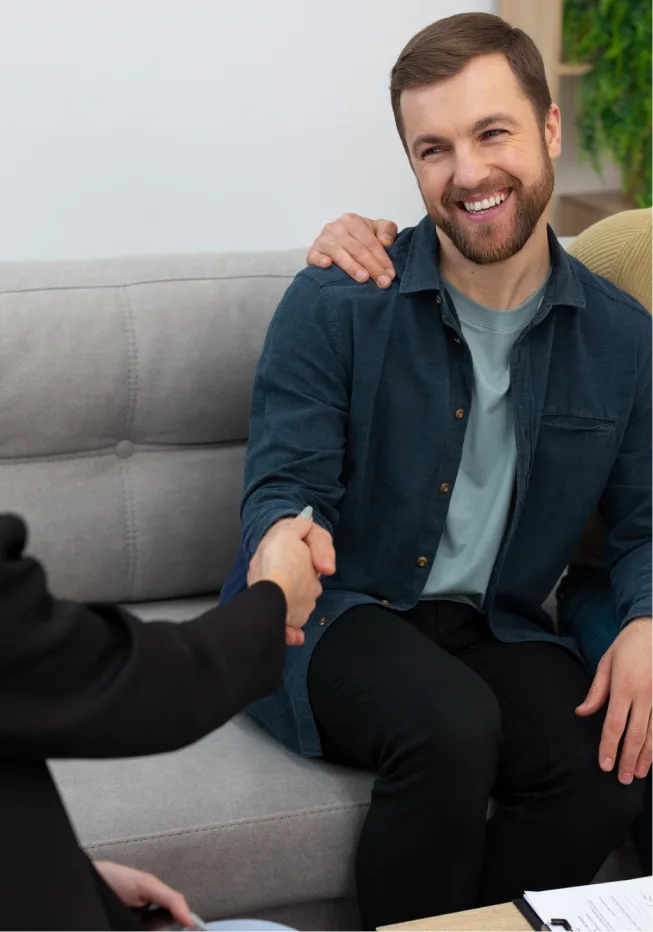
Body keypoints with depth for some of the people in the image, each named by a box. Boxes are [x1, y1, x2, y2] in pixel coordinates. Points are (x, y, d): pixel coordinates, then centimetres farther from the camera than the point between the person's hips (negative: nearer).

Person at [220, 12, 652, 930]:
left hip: (496, 626, 3)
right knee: (451, 725, -33)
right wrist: (285, 535, -35)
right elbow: (285, 484, -9)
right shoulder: (335, 303, -7)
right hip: (335, 614, -3)